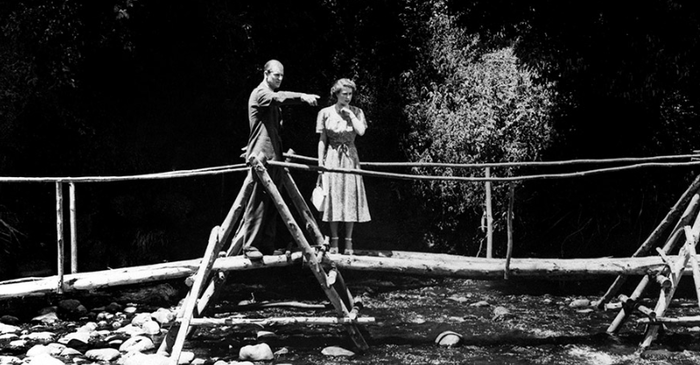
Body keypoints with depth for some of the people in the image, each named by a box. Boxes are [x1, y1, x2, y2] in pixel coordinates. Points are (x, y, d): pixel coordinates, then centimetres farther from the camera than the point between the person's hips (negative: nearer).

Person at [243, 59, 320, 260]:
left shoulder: (272, 99, 24)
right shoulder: (260, 93, -5)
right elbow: (278, 97, -27)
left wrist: (283, 150, 18)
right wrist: (302, 97, -39)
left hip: (274, 157, 9)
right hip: (262, 156, -9)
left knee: (272, 205, 6)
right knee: (259, 202, -9)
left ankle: (267, 246, 9)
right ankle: (250, 246, -7)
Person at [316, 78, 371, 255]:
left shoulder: (356, 112, 5)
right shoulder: (325, 113, 1)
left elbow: (361, 131, -11)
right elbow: (322, 140, 2)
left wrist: (350, 114, -9)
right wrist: (320, 162, -2)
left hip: (350, 157, 1)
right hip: (332, 157, -1)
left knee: (350, 198, -1)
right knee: (332, 197, -1)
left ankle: (348, 242, 5)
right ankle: (334, 241, 5)